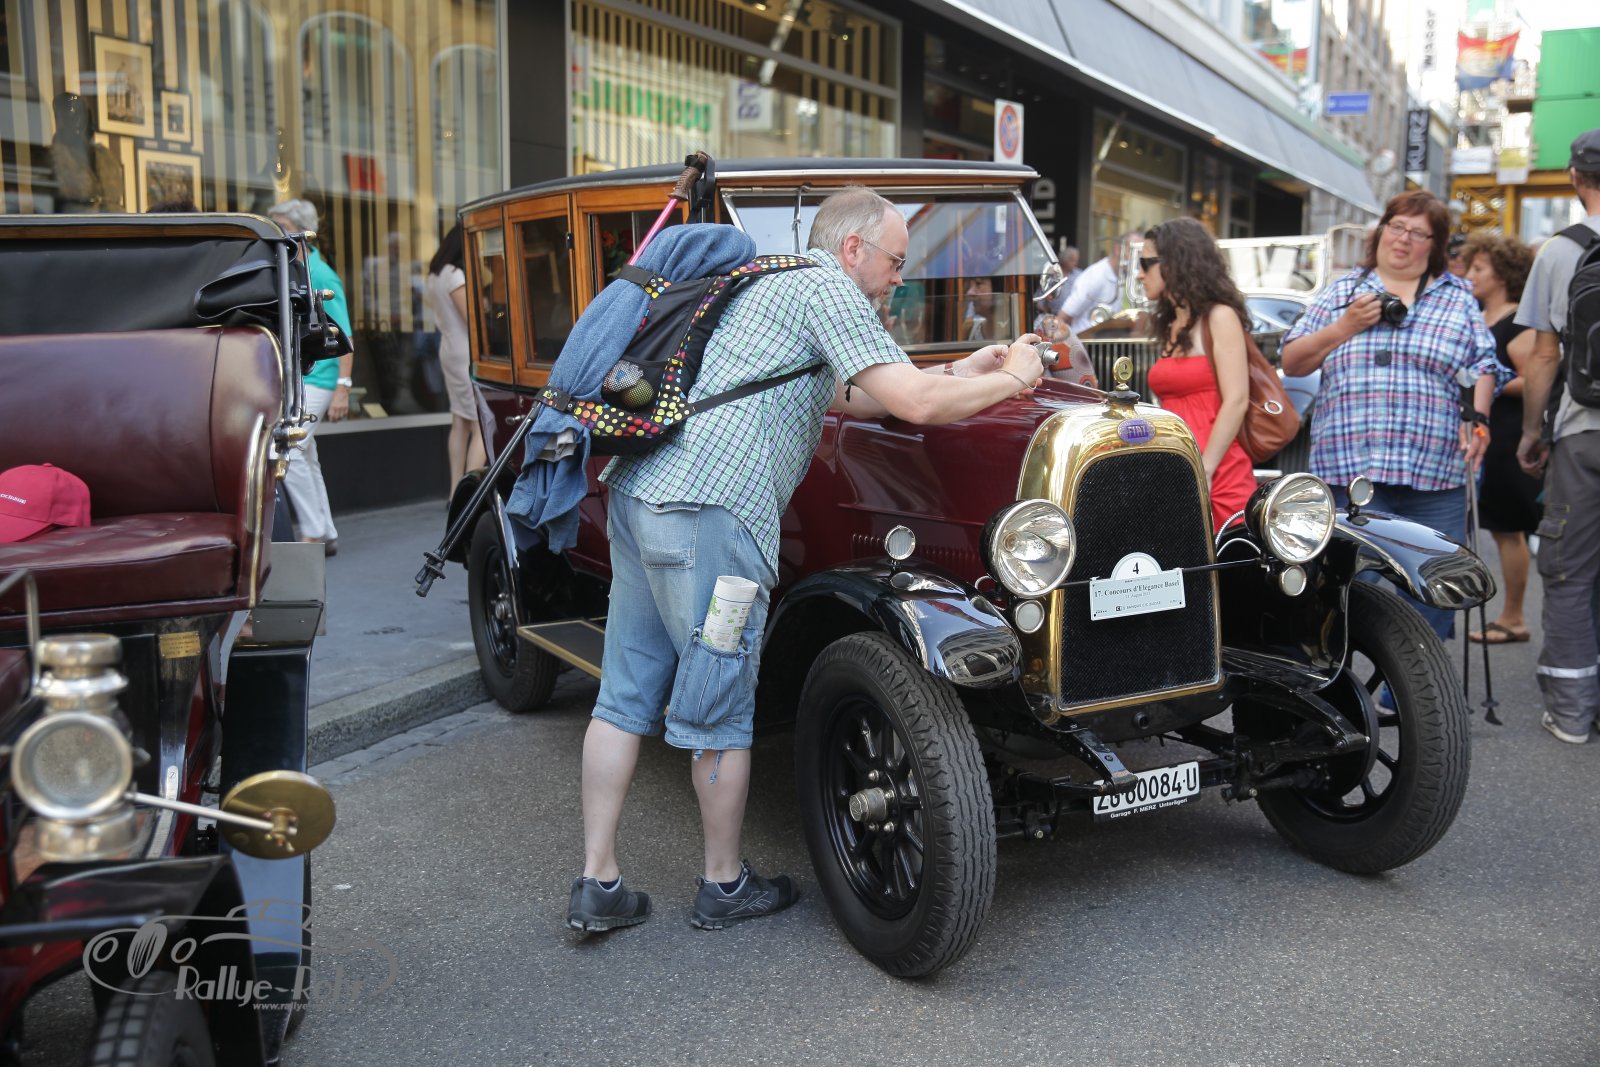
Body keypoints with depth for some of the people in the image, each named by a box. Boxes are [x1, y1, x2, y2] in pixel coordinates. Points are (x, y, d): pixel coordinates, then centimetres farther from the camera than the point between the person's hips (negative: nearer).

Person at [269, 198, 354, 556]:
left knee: (289, 451, -16)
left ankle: (314, 533, -7)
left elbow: (344, 335, -13)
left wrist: (343, 387, -19)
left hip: (314, 379, -8)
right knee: (306, 458, 11)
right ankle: (328, 535, 19)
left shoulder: (321, 276, -10)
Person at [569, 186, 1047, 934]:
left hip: (642, 488, 10)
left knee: (626, 696, 10)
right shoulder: (825, 287, -3)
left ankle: (598, 885, 17)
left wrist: (962, 372, 28)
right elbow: (917, 403, -11)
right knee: (719, 712, 4)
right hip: (707, 512, -10)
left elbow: (851, 399, 31)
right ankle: (724, 887, 20)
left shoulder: (775, 284, 27)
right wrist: (1013, 380, 5)